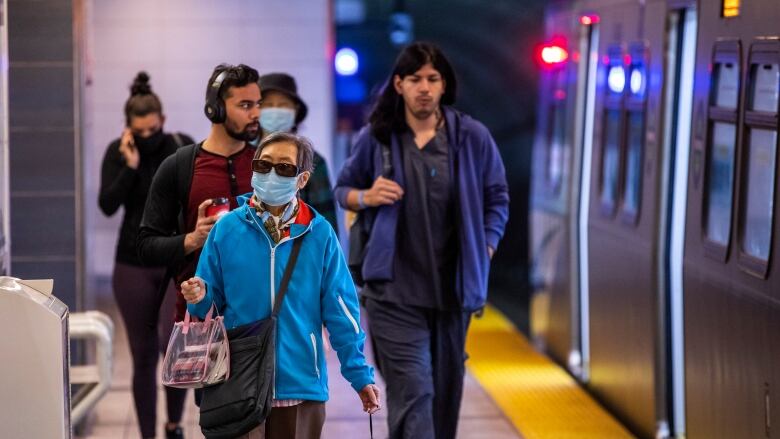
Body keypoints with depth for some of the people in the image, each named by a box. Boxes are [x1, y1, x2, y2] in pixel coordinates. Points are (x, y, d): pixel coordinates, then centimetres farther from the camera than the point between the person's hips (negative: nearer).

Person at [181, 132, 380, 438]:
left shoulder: (319, 234, -2)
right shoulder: (227, 229, -1)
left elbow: (339, 311, 1)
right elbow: (213, 302, 6)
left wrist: (360, 373, 0)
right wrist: (201, 297, -16)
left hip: (301, 382, 1)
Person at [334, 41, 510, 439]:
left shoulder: (472, 137, 1)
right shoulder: (376, 138, -1)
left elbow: (497, 198, 11)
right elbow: (342, 188, 12)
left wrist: (483, 253, 1)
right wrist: (366, 197, -10)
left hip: (453, 288, 3)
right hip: (395, 291, -2)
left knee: (446, 390, 14)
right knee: (412, 393, -12)